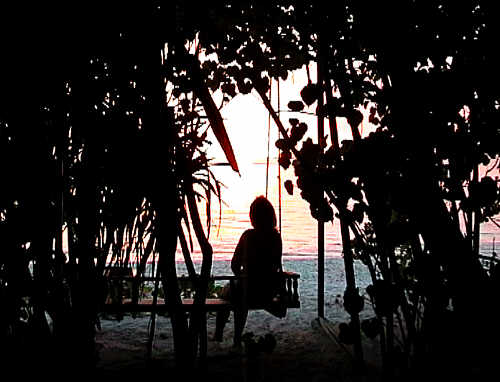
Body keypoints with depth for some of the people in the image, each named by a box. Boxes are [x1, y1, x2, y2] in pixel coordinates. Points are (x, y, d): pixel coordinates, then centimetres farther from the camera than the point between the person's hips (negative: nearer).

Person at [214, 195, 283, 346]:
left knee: (227, 290, 30)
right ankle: (237, 339, 45)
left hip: (251, 291, -4)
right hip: (270, 293, 4)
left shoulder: (249, 235, -15)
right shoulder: (276, 237, -2)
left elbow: (235, 265, -10)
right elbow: (277, 267, 9)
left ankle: (218, 335, 43)